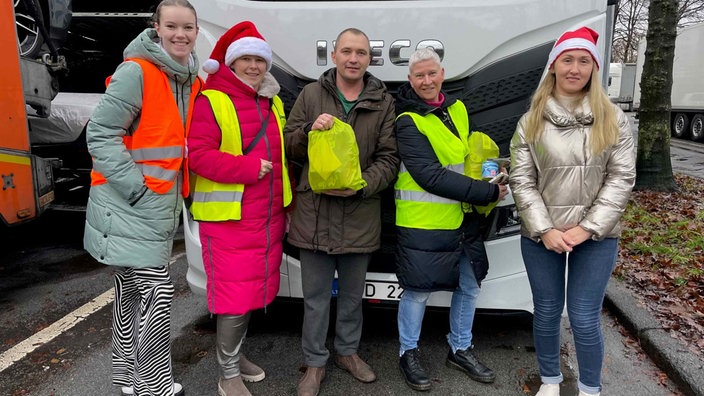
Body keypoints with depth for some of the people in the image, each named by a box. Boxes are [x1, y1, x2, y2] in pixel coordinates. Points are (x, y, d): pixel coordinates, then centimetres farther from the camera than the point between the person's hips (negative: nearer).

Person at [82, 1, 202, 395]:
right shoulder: (137, 72, -14)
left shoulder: (192, 80, 9)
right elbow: (100, 132, -16)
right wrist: (136, 187, -19)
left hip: (161, 202, 8)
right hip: (130, 203, -8)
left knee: (133, 290, 17)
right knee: (157, 290, -8)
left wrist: (177, 187, 7)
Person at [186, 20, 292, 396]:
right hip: (228, 218, -7)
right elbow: (198, 155, -17)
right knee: (233, 297, -2)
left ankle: (235, 352, 36)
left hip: (269, 217, 7)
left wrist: (285, 205, 15)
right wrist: (248, 169, -22)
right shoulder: (210, 101, -8)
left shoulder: (273, 103, 15)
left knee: (255, 290, 16)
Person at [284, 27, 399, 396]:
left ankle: (347, 351, 40)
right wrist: (310, 130, -15)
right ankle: (315, 362, 29)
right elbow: (288, 146, 5)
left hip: (360, 215, 1)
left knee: (353, 293, 18)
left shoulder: (383, 102, 3)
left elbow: (388, 158, 0)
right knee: (315, 296, 10)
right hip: (314, 212, 0)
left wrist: (361, 185, -17)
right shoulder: (311, 94, 3)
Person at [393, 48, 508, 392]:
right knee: (418, 292, 4)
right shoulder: (408, 123, -15)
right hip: (422, 224, -7)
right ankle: (408, 354, 27)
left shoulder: (457, 109, 8)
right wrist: (487, 193, -20)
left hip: (464, 219, 7)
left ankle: (460, 350, 36)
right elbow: (430, 176, -23)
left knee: (469, 286, 16)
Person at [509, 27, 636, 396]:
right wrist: (544, 230, -12)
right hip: (541, 237, 1)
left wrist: (588, 227, -12)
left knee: (584, 318, 3)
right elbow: (521, 181, -3)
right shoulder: (531, 122, 1)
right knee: (546, 313, 12)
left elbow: (621, 178, -3)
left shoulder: (613, 120, 1)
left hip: (596, 238, 0)